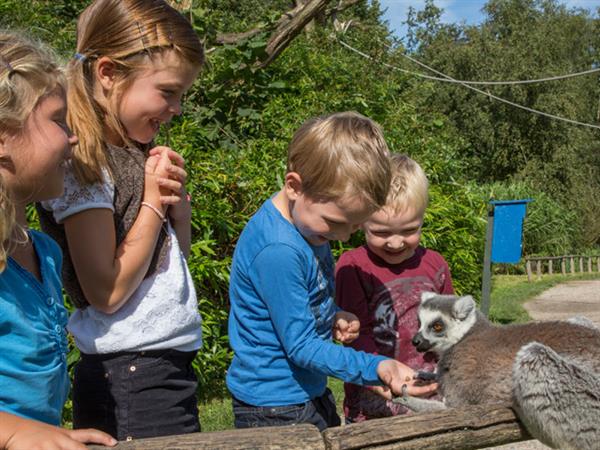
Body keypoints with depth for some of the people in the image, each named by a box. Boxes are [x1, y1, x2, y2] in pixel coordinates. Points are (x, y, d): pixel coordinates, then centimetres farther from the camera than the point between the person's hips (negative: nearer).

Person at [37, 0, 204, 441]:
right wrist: (153, 203, -12)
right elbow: (107, 293, -18)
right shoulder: (83, 165, -14)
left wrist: (179, 201, -1)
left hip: (170, 366, 8)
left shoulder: (139, 155, 10)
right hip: (131, 376, -8)